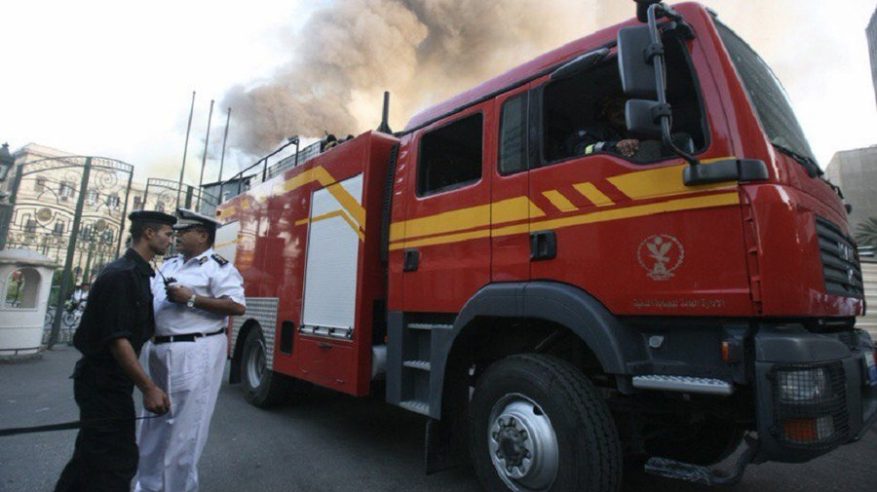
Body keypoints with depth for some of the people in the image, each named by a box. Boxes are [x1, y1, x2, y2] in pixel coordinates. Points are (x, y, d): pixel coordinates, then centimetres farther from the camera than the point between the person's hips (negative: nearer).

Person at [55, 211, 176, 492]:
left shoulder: (139, 273, 9)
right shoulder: (121, 275, -20)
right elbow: (117, 339, -25)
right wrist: (149, 388, -24)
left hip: (104, 380, 9)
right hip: (104, 382, -9)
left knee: (91, 455, 22)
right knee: (117, 461, -2)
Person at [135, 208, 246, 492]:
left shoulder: (218, 267, -9)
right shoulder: (170, 265, 16)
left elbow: (237, 306, -20)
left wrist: (191, 299, -21)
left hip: (196, 354, -8)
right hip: (161, 351, 9)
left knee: (184, 429, 1)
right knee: (154, 424, 19)